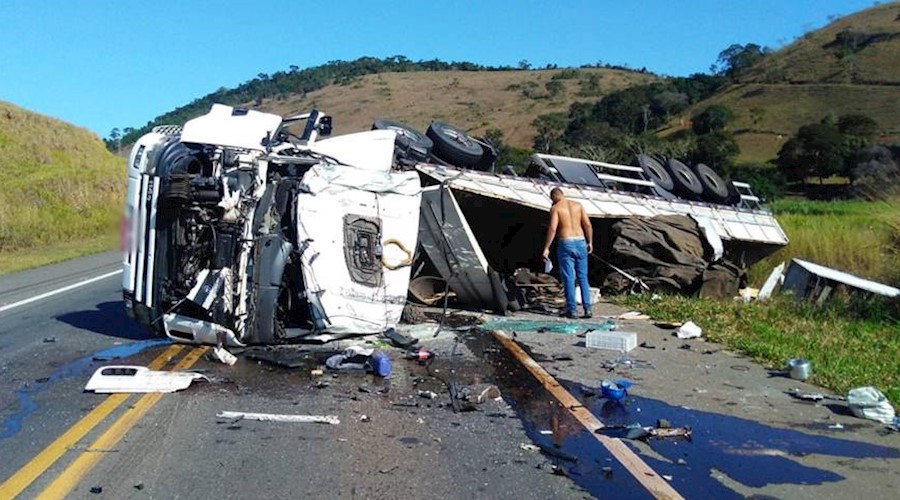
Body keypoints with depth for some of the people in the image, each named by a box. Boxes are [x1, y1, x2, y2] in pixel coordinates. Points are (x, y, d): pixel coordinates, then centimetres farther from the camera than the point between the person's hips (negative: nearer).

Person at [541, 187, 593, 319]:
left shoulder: (555, 208, -2)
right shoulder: (578, 205, 10)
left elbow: (552, 228, -13)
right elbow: (588, 225, 4)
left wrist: (546, 248, -11)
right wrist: (590, 242, 13)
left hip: (565, 244, -4)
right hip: (580, 243, 4)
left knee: (569, 278, 1)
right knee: (583, 278, 9)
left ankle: (571, 310, 1)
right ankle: (587, 309, 4)